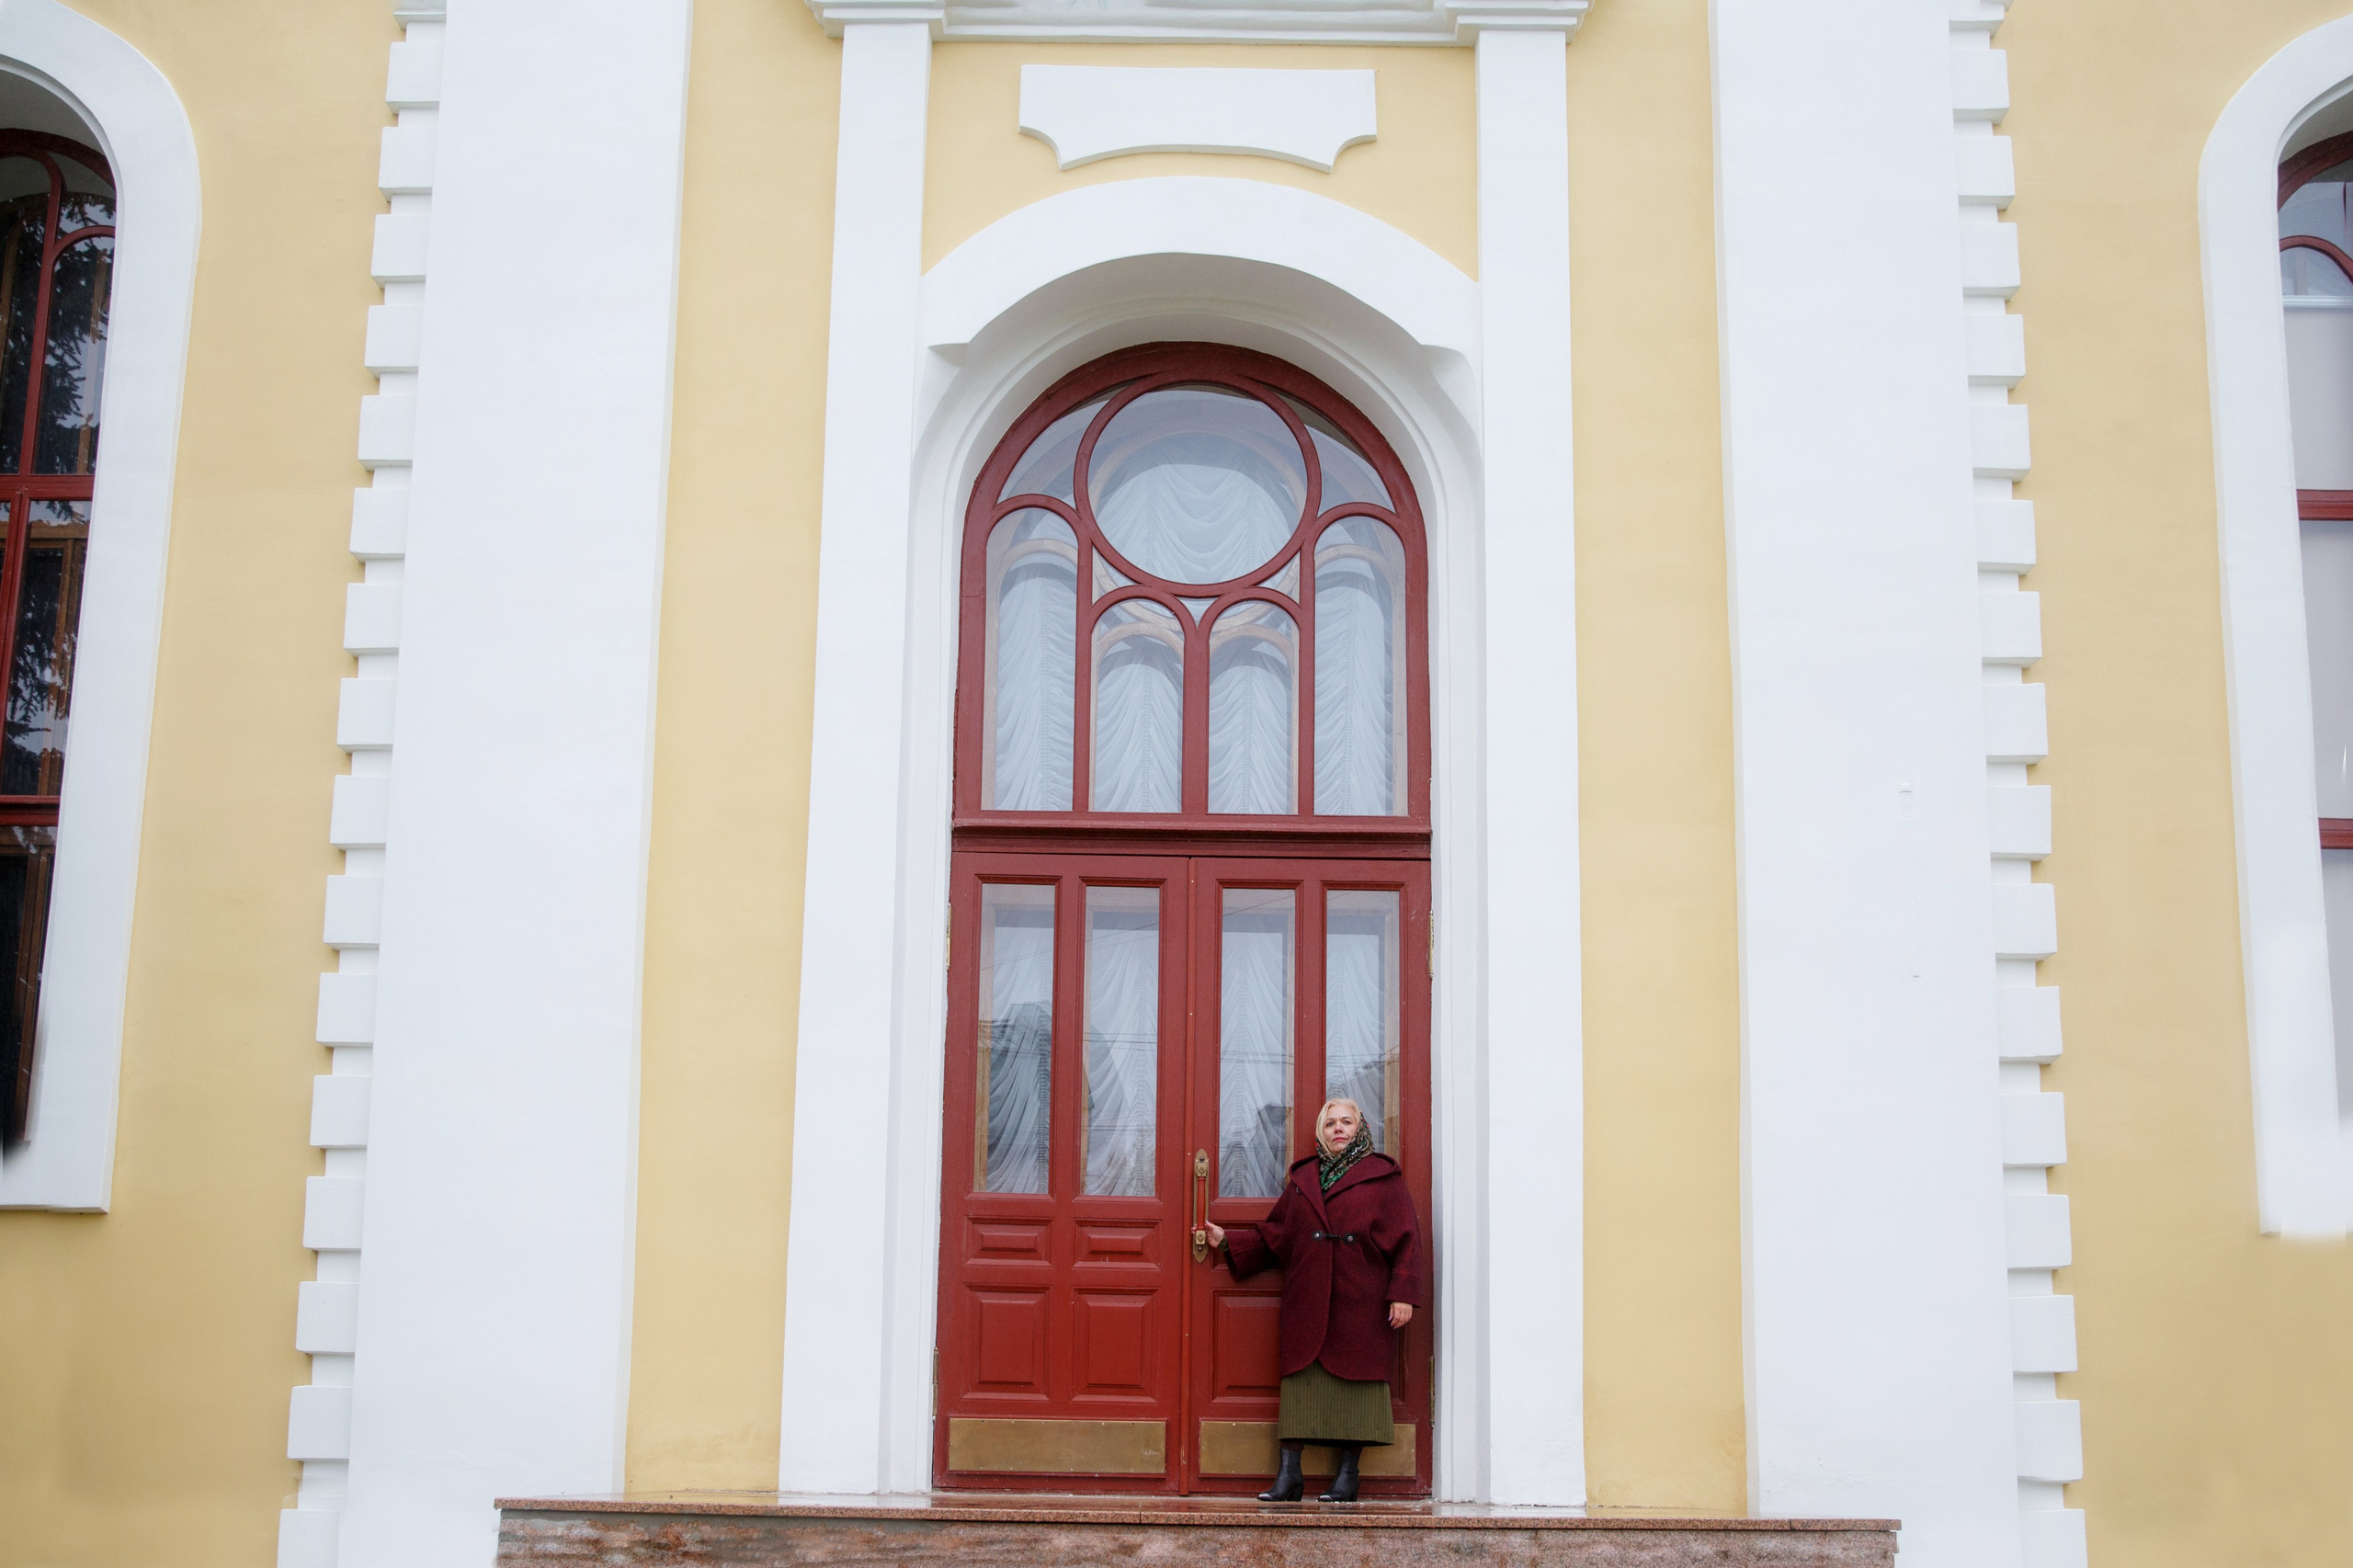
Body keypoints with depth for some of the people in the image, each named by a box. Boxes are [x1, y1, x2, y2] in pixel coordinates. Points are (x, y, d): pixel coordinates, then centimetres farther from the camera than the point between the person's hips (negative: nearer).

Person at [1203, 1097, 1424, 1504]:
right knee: (1301, 1379, -1)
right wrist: (1227, 1240, 11)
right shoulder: (1303, 1178, 17)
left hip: (1361, 1303, -3)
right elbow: (1272, 1237, 20)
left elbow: (1406, 1239, 0)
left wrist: (1403, 1294, -8)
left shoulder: (1382, 1177, 5)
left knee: (1355, 1379, -2)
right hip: (1306, 1303, 3)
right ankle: (1289, 1474, 1)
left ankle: (1347, 1476, 5)